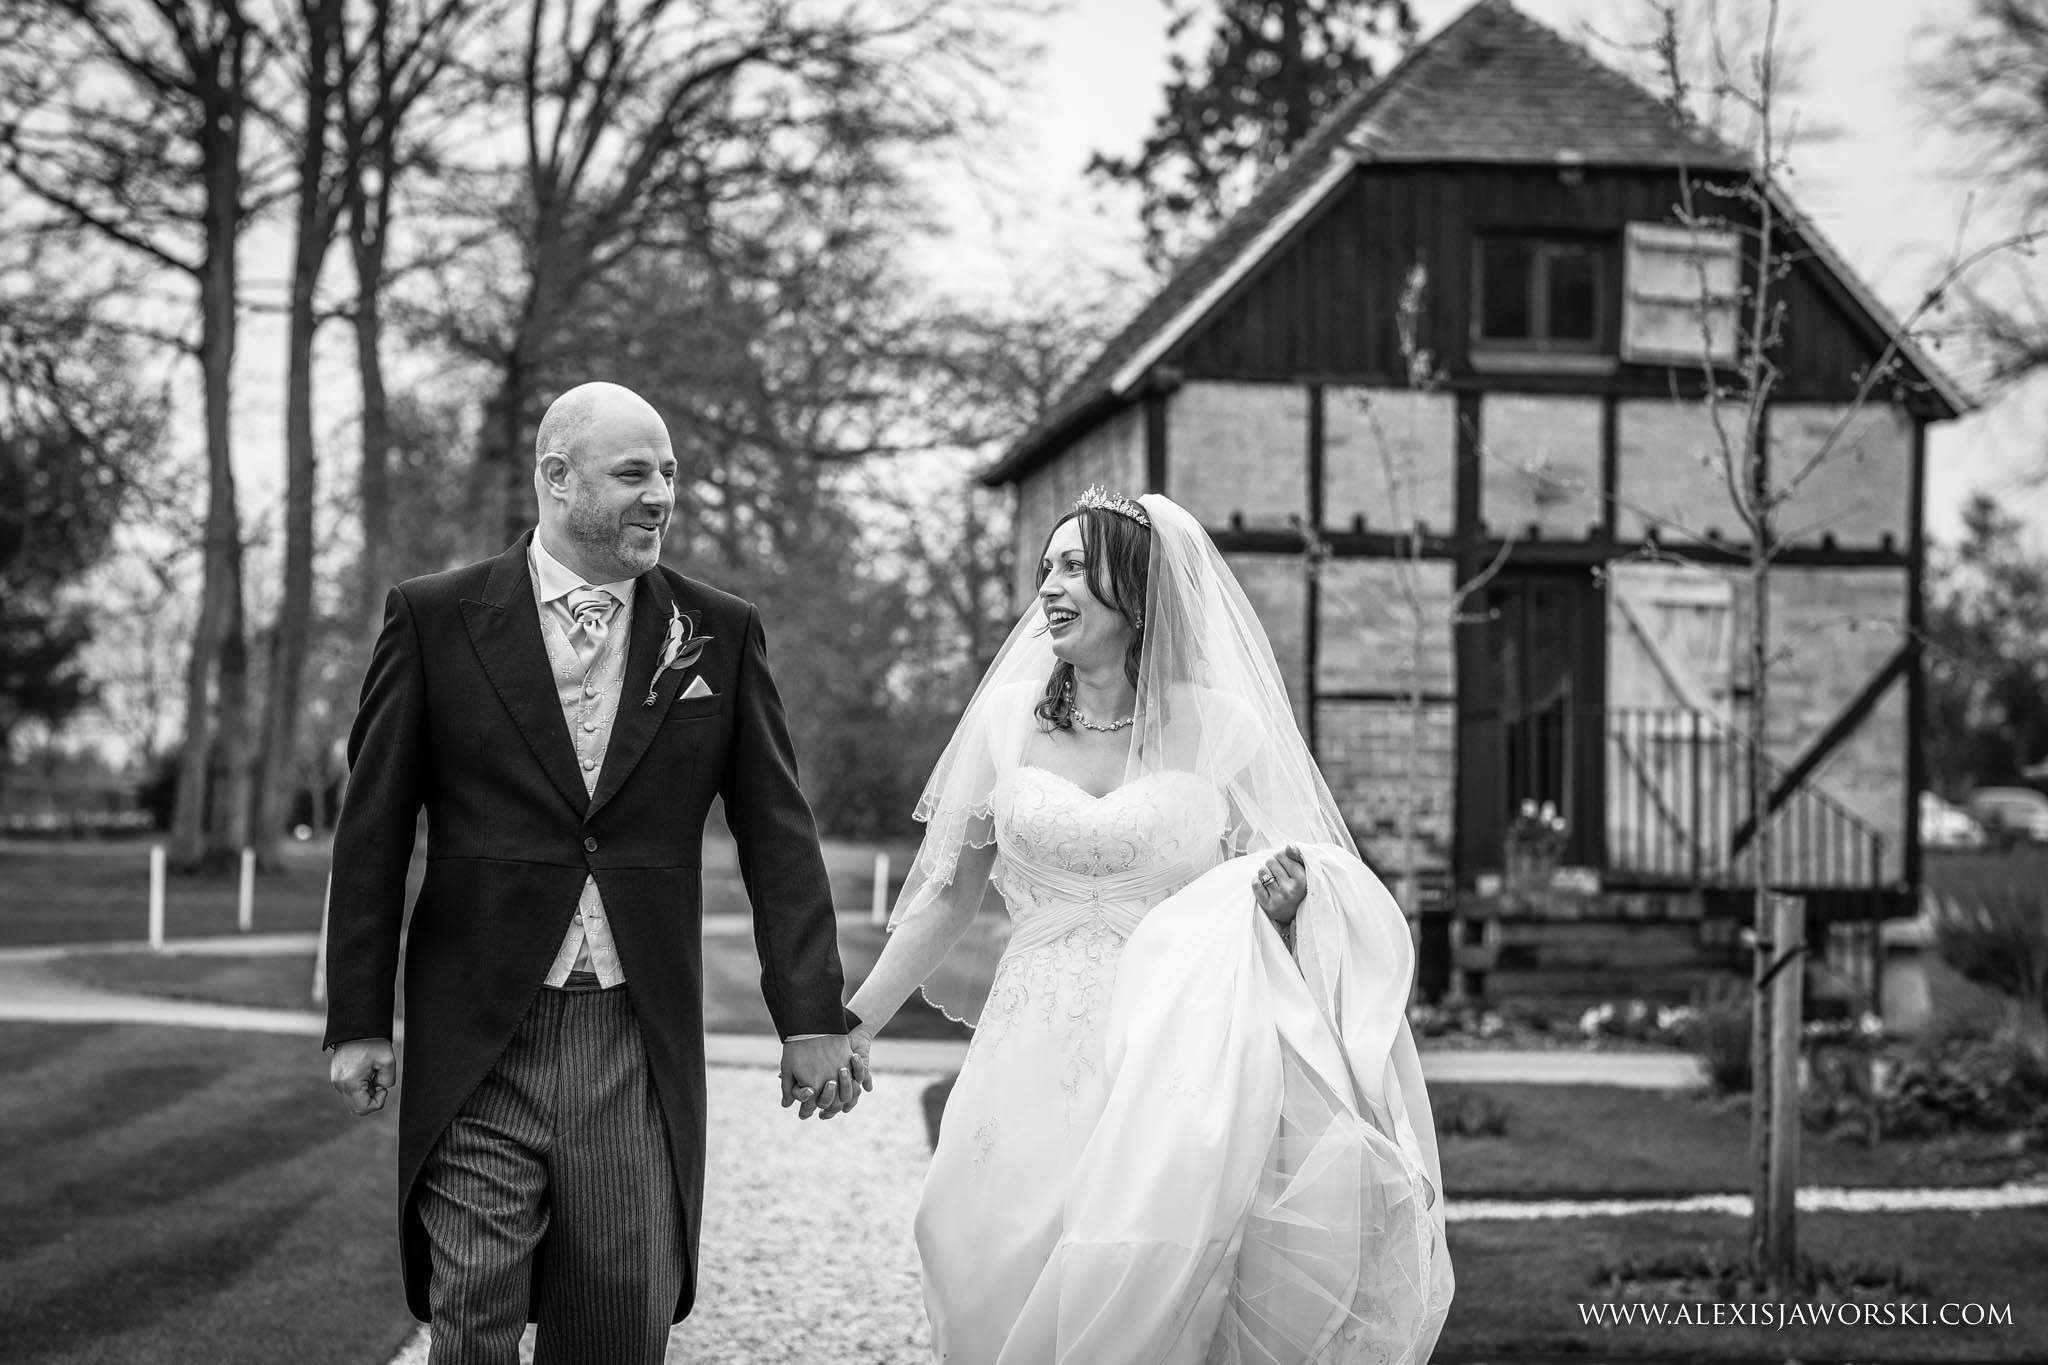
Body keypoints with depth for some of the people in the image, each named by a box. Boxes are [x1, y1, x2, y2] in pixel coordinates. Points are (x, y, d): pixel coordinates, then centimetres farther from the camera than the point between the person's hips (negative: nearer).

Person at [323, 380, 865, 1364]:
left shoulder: (720, 635, 6)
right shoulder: (434, 619, 1)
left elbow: (778, 836, 5)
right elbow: (372, 833, 3)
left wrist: (812, 1019, -1)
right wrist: (358, 1021, 1)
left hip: (640, 1043, 1)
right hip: (479, 1040, -1)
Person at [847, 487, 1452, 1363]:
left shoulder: (1218, 724, -1)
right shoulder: (1007, 715, 5)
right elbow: (946, 891, 10)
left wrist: (1289, 892, -18)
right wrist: (857, 1022, 5)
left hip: (1169, 1068, -2)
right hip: (1033, 1064, 2)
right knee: (1007, 1283, 0)